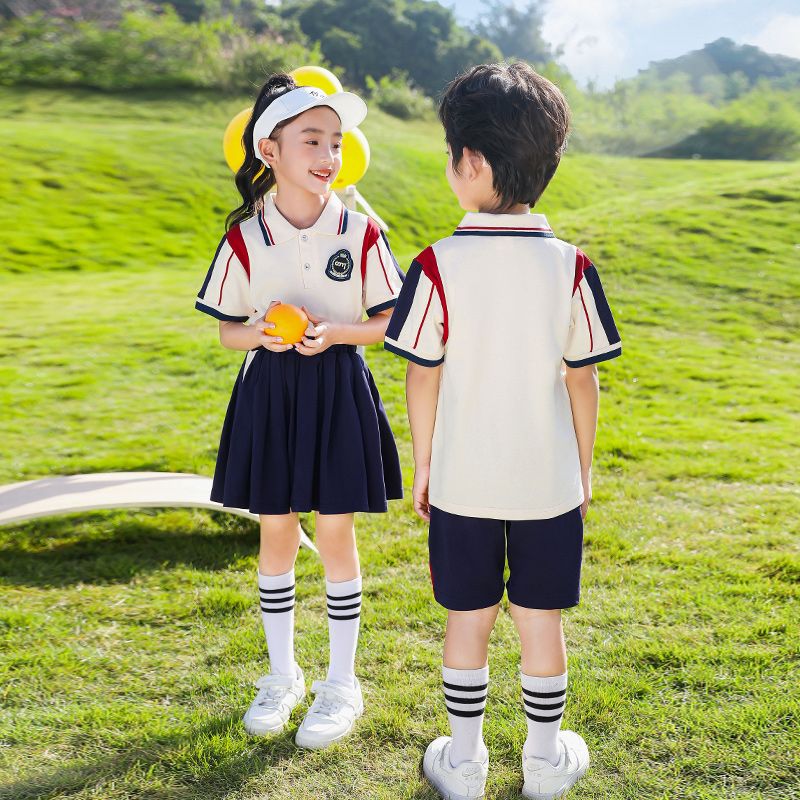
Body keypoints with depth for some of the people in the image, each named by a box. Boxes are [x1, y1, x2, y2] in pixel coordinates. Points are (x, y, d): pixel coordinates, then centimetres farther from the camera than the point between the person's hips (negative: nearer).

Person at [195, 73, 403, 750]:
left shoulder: (360, 232, -5)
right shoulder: (245, 237, -2)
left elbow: (387, 323, 0)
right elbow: (227, 330, 4)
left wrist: (336, 331, -18)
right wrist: (263, 334, -17)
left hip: (339, 389, -1)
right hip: (269, 389, 2)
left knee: (335, 534, 5)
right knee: (277, 532, 11)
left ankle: (342, 682, 22)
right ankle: (283, 673, 30)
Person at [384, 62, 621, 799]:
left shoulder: (440, 265, -13)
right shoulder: (570, 267, -8)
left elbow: (423, 378, -8)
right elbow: (582, 380, -2)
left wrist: (423, 463, 6)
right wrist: (584, 466, 11)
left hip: (463, 481, -1)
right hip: (550, 481, 1)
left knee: (468, 620, 13)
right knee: (541, 621, 14)